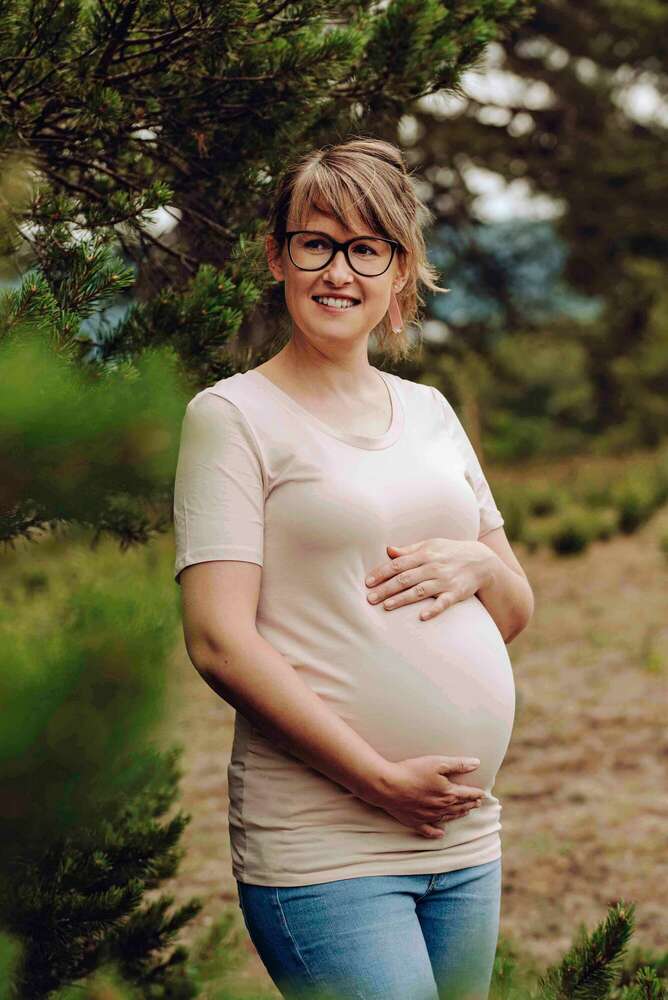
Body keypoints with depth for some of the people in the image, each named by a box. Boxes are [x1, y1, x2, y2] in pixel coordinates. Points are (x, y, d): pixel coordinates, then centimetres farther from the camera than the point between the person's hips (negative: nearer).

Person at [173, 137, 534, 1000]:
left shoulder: (429, 411, 15)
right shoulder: (231, 415, -3)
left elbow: (517, 612, 20)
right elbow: (219, 643, -12)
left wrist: (475, 565, -3)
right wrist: (380, 779, -15)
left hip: (468, 838, 6)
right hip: (322, 846, -6)